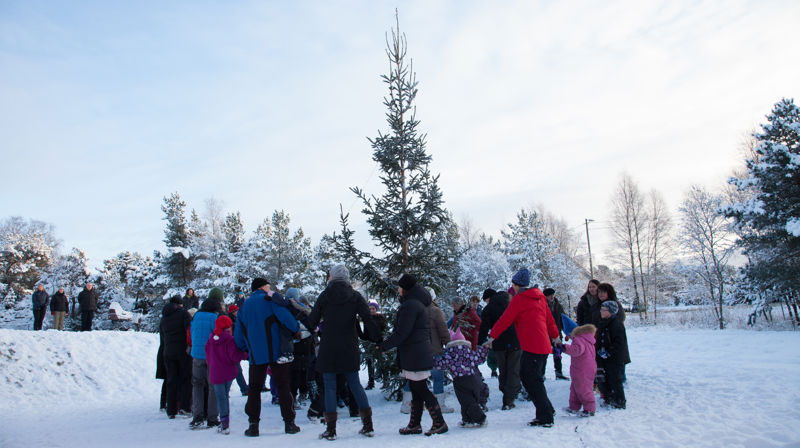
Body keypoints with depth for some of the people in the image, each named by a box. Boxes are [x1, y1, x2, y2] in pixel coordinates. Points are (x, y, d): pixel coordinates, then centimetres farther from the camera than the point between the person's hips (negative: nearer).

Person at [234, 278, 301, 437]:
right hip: (277, 352, -3)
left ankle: (253, 425, 7)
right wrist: (297, 329, 0)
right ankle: (289, 423, 8)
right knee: (283, 387, 5)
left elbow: (238, 337, 15)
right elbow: (285, 317, -17)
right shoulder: (270, 299, -2)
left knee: (254, 388, 12)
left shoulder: (243, 307, 14)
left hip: (256, 355, 3)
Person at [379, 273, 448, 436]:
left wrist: (383, 346, -9)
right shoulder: (420, 304, 16)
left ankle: (439, 423, 3)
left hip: (415, 355, -10)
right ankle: (414, 424, 21)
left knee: (420, 390, -3)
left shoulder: (410, 305, -16)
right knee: (416, 389, 13)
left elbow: (401, 333, -20)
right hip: (421, 354, 10)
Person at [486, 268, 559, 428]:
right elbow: (549, 317, 24)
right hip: (544, 345, 9)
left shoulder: (519, 298, -7)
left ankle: (546, 419, 0)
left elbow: (505, 320, -7)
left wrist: (492, 337, 0)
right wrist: (555, 335, 38)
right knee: (535, 380, 17)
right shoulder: (539, 297, 15)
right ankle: (547, 410, 20)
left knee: (533, 381, -3)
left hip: (532, 347, -8)